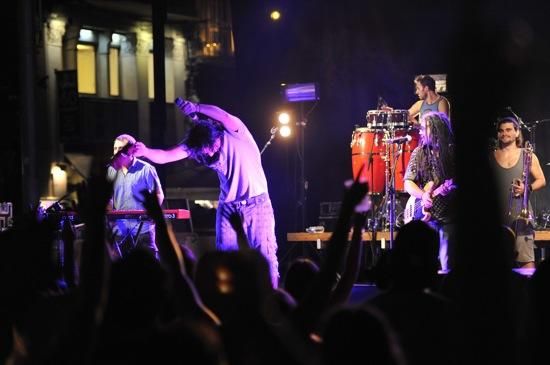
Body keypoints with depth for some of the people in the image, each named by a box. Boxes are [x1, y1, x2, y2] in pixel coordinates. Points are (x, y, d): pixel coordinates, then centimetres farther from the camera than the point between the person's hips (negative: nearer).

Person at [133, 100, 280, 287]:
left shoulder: (235, 133, -18)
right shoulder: (196, 143, -6)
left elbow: (226, 117, -41)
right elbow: (167, 156, -16)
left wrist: (196, 108, -46)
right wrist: (146, 152, -34)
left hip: (256, 203, -4)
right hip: (228, 206, 4)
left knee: (264, 253, -3)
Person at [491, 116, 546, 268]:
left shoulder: (528, 156, 7)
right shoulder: (491, 157, 10)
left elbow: (541, 181, 9)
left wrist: (527, 188, -9)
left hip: (521, 214, -2)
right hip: (497, 214, 2)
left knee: (526, 258, -10)